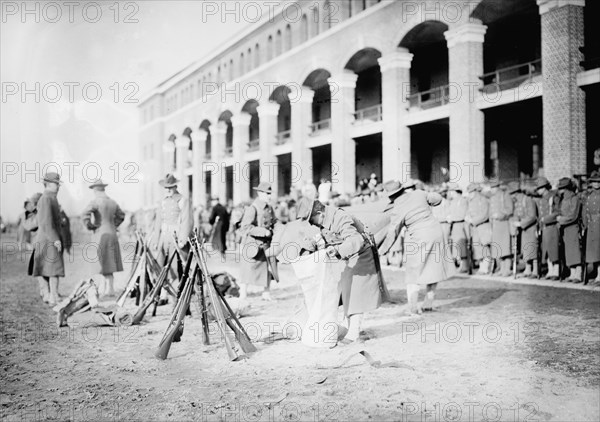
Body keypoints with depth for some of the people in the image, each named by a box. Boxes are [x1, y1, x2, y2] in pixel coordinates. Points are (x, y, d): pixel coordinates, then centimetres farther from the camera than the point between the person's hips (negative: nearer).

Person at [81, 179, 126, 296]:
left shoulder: (95, 202, -11)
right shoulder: (112, 202, 10)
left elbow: (84, 215, -24)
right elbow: (121, 216, 24)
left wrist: (89, 226, -10)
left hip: (100, 235, -6)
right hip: (112, 234, 6)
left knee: (104, 262, 0)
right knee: (108, 262, 12)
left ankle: (110, 289, 5)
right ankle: (106, 286, 18)